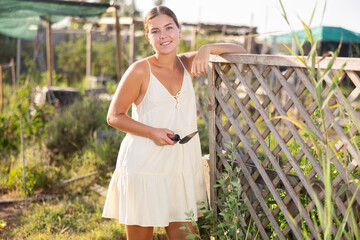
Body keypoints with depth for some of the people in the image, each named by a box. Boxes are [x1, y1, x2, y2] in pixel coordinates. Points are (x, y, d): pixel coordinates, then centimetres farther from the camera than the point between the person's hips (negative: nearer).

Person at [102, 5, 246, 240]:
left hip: (181, 166, 4)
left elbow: (239, 51, 7)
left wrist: (207, 49, -11)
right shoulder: (140, 70, -8)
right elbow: (114, 116, -4)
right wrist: (152, 132, -17)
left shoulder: (187, 64, 6)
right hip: (143, 166, -4)